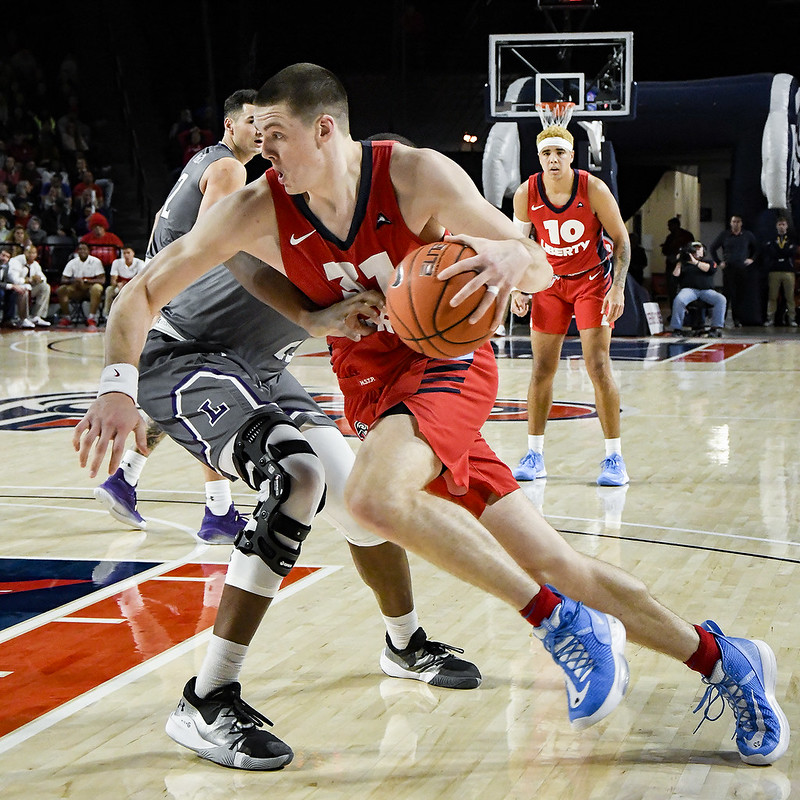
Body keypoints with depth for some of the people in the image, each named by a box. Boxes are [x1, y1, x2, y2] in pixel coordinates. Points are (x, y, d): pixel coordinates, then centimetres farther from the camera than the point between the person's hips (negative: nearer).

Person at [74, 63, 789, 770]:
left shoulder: (418, 177, -17)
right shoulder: (260, 210, -10)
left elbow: (543, 271, -10)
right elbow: (144, 291, -8)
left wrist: (513, 256, -35)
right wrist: (119, 386, -25)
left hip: (446, 363, -4)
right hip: (369, 388, 4)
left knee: (374, 497, -36)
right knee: (550, 563, -1)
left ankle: (563, 623, -20)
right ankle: (719, 660, 16)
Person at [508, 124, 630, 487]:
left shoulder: (594, 189, -19)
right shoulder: (526, 194, -12)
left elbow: (621, 239, -10)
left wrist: (618, 288, -19)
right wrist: (519, 289, -6)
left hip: (592, 280, -3)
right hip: (550, 281, 3)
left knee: (598, 366, -11)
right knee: (542, 368, 2)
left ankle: (614, 457, -5)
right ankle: (534, 455, 12)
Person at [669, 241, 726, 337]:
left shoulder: (708, 261, 21)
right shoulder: (685, 262, 20)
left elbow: (712, 269, -3)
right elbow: (676, 275, 10)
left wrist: (696, 262, -7)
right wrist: (679, 263, 1)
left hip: (706, 290, 1)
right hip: (690, 289, -1)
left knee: (721, 299, -27)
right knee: (679, 299, -35)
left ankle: (716, 327, -24)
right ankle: (676, 328, -27)